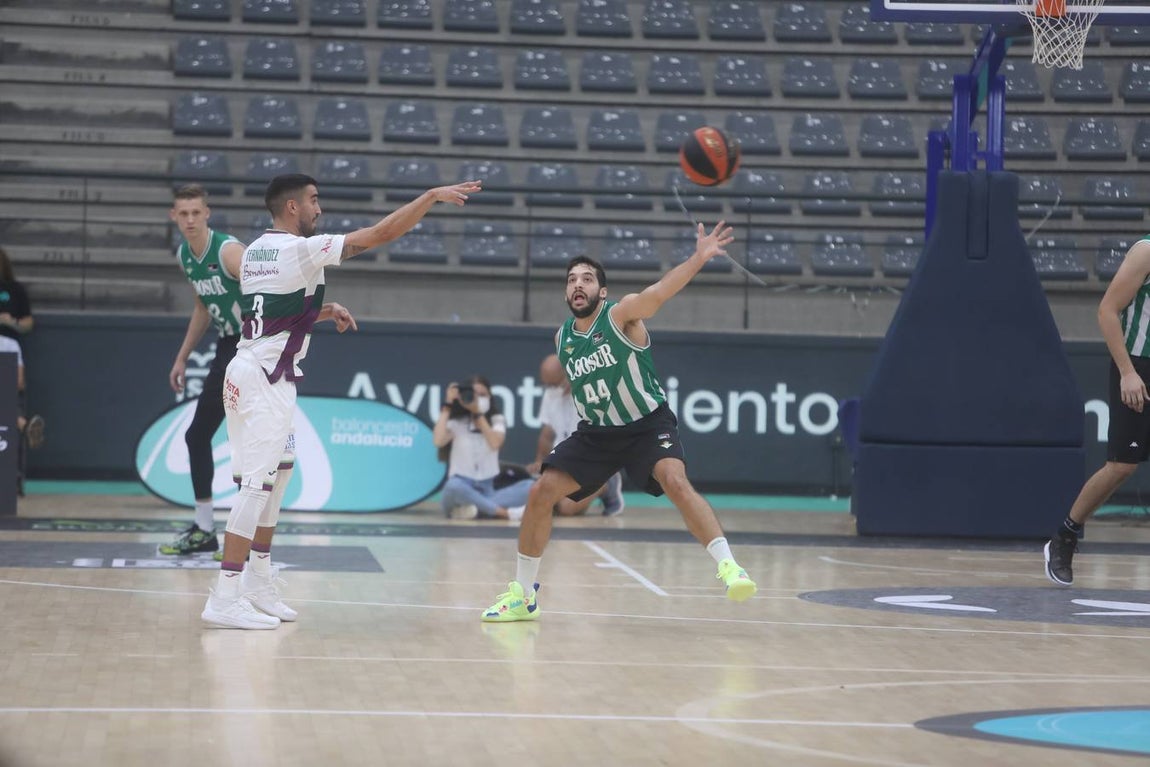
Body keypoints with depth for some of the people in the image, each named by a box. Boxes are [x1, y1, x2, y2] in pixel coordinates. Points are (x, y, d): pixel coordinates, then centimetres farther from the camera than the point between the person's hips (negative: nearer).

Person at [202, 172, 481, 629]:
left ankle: (259, 582, 24)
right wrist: (432, 196, -9)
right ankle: (224, 599, -13)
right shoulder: (302, 249, -13)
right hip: (265, 381, -10)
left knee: (278, 472, 19)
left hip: (249, 373, 10)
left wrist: (323, 312, 19)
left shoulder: (255, 252, 14)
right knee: (257, 483, -10)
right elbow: (380, 234, -15)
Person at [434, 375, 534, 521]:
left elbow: (495, 444, -13)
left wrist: (478, 413, -15)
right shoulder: (456, 422, 4)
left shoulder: (497, 420, 9)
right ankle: (505, 513, -38)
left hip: (487, 492, 3)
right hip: (462, 489, -3)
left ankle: (479, 509, -38)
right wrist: (447, 406, -10)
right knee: (454, 486, -40)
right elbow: (438, 441, -18)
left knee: (530, 486, -23)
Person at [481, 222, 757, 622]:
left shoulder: (622, 314, -16)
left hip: (648, 424, -5)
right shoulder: (562, 339, 0)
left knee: (675, 481, -31)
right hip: (596, 434, 5)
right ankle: (522, 594, 8)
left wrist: (698, 258, -51)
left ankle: (728, 566, -31)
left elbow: (661, 290, -35)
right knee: (540, 493, -5)